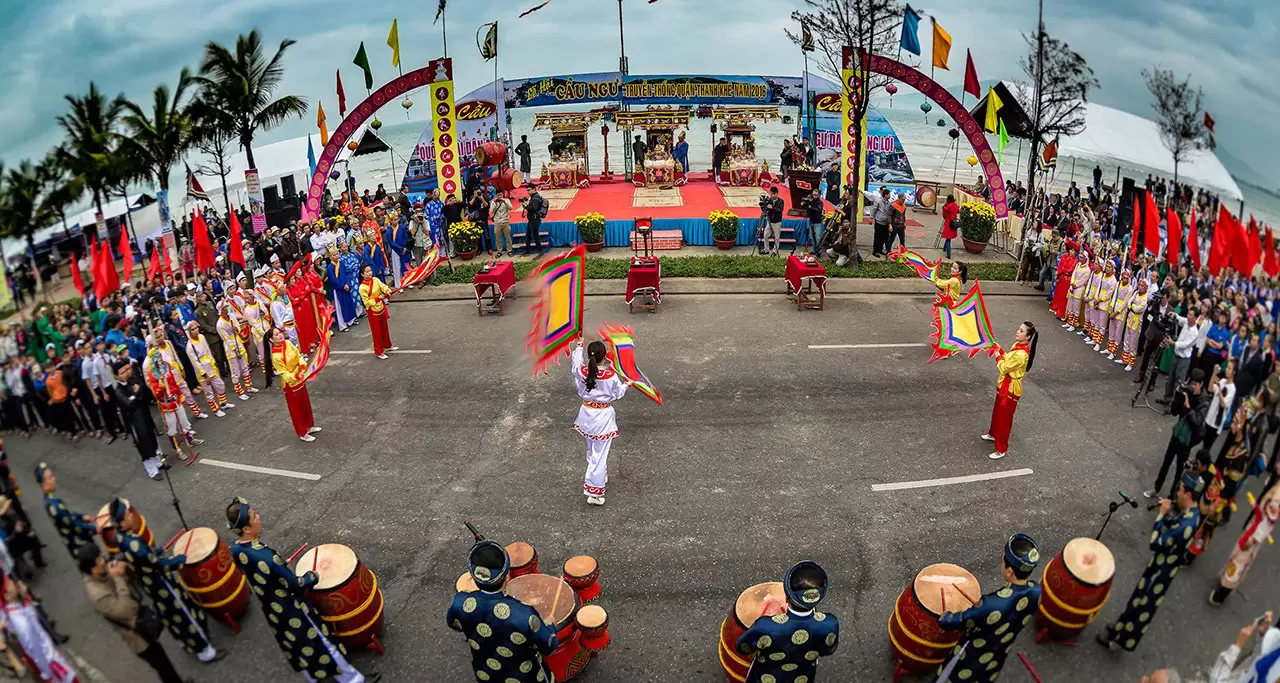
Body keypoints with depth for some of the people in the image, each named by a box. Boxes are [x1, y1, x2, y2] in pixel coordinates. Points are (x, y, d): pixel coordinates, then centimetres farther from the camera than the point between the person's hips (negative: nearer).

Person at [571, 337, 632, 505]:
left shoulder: (581, 371, -12)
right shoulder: (611, 376, -20)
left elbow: (576, 361, 11)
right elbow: (617, 394, -4)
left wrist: (579, 344, 25)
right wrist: (626, 385, 17)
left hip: (586, 413, 5)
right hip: (603, 416, -5)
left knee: (591, 450, 25)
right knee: (599, 454, 2)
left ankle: (601, 477, 46)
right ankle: (594, 492, 2)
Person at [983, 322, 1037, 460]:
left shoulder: (1021, 354, -31)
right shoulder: (1017, 345, -3)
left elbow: (1004, 368, -23)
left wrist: (997, 356, -11)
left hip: (1011, 388, -9)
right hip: (1004, 384, 9)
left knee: (1004, 417, 4)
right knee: (997, 411, 27)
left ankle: (1002, 449, 17)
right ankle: (993, 434, 50)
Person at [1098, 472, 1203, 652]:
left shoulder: (1187, 525, -36)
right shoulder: (1189, 512, -6)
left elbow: (1155, 543, -30)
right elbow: (1170, 527, 9)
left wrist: (1162, 514, -25)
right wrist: (1169, 510, -9)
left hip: (1162, 571, -8)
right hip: (1159, 564, 8)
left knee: (1142, 604, 11)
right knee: (1139, 599, 25)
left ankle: (1121, 639, 29)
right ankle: (1122, 628, 44)